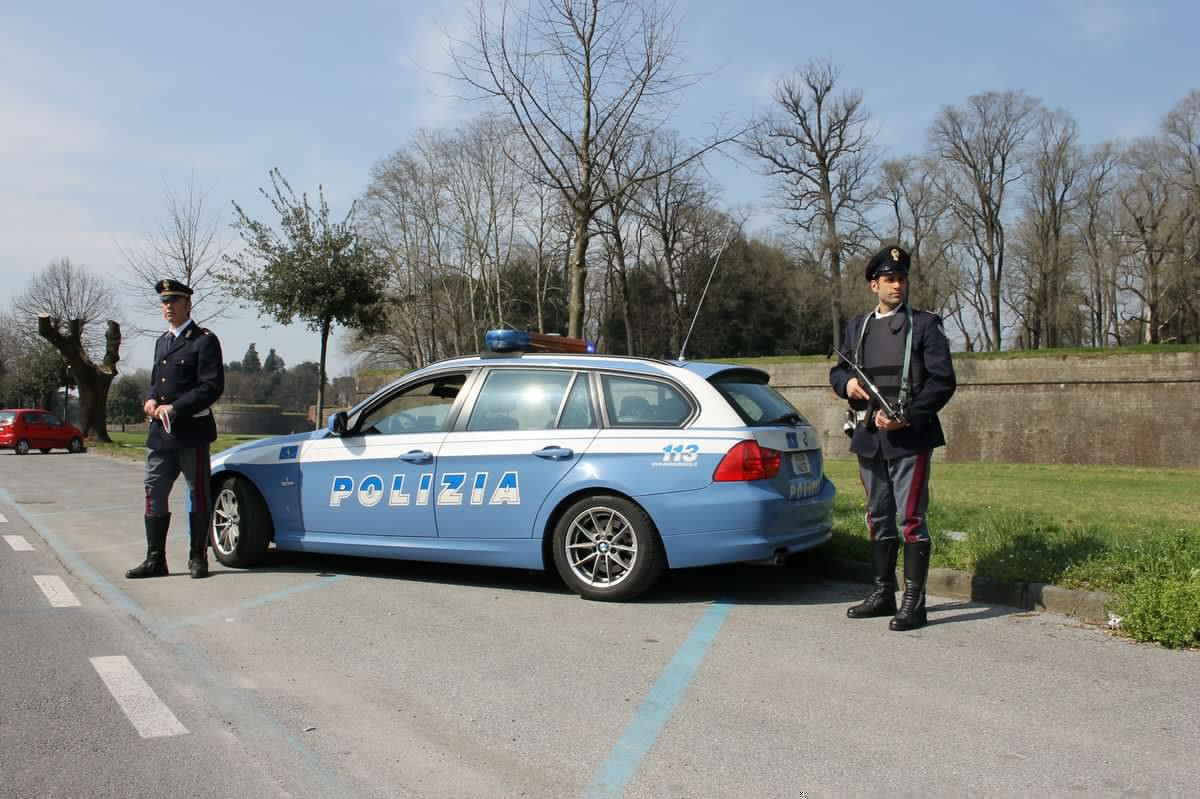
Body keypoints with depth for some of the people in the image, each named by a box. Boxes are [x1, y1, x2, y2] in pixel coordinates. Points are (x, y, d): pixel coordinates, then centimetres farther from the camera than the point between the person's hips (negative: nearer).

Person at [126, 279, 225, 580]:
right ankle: (155, 560, 14)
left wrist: (175, 408, -19)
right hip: (160, 432, 7)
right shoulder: (162, 342, 19)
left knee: (198, 496, 3)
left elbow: (213, 385, -14)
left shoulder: (204, 340, -6)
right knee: (154, 494, 7)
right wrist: (150, 400, 1)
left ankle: (198, 558, 12)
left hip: (191, 432, -7)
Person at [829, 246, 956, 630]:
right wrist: (847, 383, -5)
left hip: (909, 437, -5)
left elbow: (942, 380, -8)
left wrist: (906, 417, -18)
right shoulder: (858, 326, 14)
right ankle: (883, 593, 24)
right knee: (878, 518, 13)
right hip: (868, 438, 5)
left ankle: (914, 601, 2)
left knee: (911, 519, -5)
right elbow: (838, 370, 20)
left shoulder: (925, 324, -1)